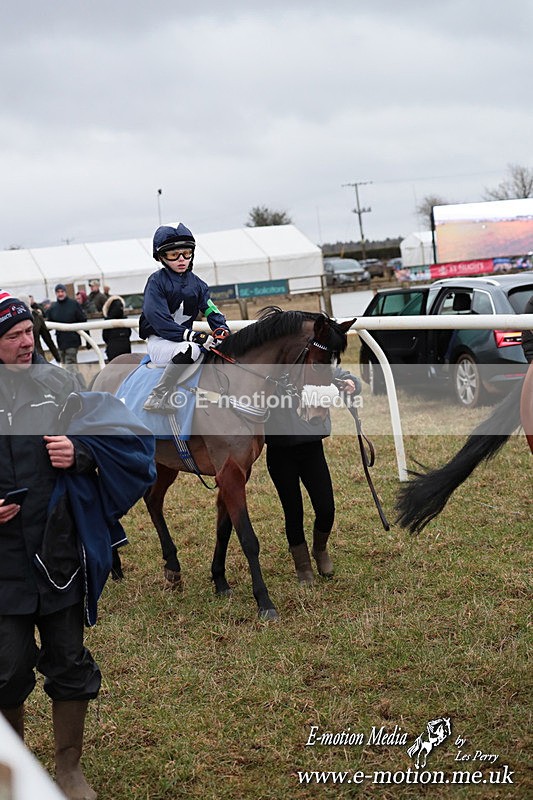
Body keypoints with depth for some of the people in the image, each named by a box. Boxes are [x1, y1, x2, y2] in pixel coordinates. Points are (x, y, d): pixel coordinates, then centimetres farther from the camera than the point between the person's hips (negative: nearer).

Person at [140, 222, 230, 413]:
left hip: (185, 338, 7)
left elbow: (212, 312, 6)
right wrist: (192, 336, -27)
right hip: (159, 341, -7)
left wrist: (222, 330, -17)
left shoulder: (196, 283, 10)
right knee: (190, 349, -37)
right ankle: (159, 396, -30)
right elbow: (158, 319, -20)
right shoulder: (157, 281, -9)